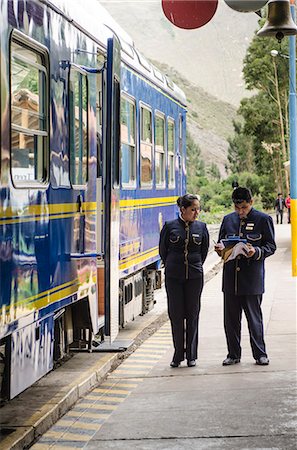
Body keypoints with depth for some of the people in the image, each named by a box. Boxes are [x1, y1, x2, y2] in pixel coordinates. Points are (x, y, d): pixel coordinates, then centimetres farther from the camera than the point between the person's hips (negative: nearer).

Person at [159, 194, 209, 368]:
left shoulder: (201, 227, 2)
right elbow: (163, 250, 7)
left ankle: (191, 355, 11)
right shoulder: (170, 226, -3)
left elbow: (204, 250, 13)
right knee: (176, 315, 1)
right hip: (174, 276, -1)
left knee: (192, 315, 4)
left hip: (195, 276, 1)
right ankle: (178, 355, 10)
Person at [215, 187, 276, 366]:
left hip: (252, 277, -4)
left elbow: (271, 246, 0)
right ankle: (233, 354, 16)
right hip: (231, 276, 4)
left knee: (254, 318, 0)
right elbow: (221, 242, 19)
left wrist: (256, 252, -19)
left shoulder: (263, 219, 0)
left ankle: (260, 354, 10)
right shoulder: (228, 220, 12)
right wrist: (220, 249, -5)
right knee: (231, 318, 7)